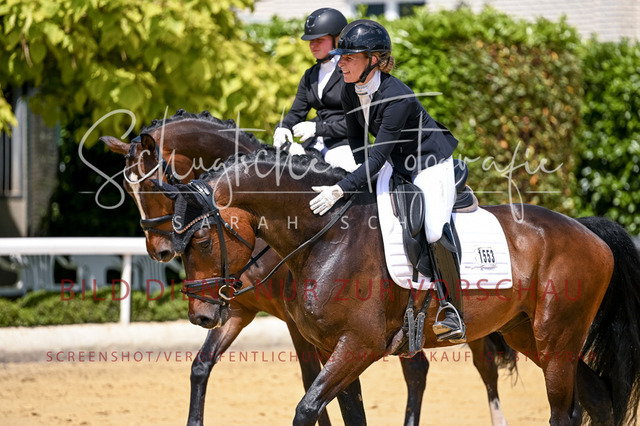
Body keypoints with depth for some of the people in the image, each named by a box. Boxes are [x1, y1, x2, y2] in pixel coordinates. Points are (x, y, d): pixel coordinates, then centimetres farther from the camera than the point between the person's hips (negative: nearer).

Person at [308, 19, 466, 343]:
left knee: (434, 232, -21)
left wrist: (340, 190, -41)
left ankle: (452, 312, -14)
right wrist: (365, 180, -3)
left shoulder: (398, 98, -34)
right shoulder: (350, 91, -10)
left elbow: (377, 156, -36)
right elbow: (356, 141, 4)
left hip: (431, 164, -9)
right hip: (397, 167, 9)